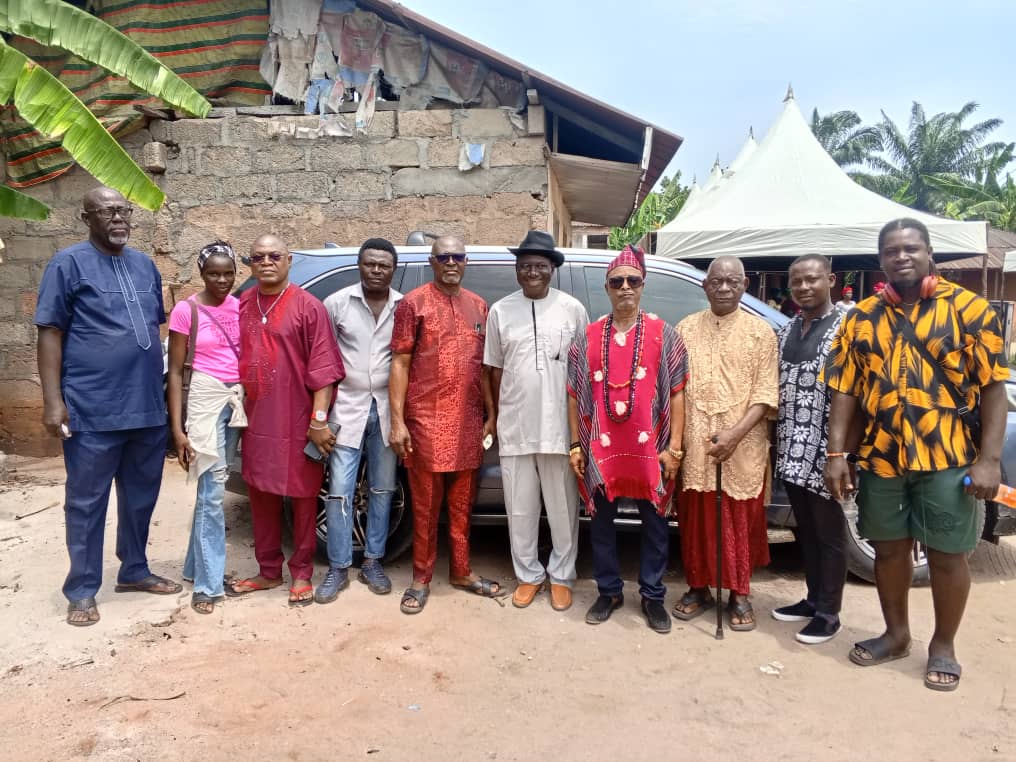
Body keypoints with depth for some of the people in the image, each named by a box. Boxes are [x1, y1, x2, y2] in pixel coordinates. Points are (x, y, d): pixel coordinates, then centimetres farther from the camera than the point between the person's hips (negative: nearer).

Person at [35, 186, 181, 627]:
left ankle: (134, 571, 30)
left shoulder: (145, 266, 13)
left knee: (141, 497, 15)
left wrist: (167, 388, 16)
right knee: (87, 502, 5)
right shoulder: (69, 263, -3)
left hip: (148, 407, 6)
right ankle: (82, 590, 16)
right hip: (92, 410, -5)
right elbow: (50, 334, -6)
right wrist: (53, 401, -12)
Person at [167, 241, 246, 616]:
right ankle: (207, 583, -1)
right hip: (206, 398, -5)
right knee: (212, 490, -8)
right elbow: (175, 372, -6)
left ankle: (197, 565, 27)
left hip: (239, 398, 5)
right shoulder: (187, 311, -6)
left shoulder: (241, 307, 6)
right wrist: (177, 428, -11)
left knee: (212, 487, 13)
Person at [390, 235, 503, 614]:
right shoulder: (413, 303, -2)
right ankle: (421, 579, 18)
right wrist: (397, 421, -10)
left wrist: (491, 415, 10)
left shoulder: (479, 306, 12)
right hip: (425, 420, -4)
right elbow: (399, 364, -5)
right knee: (426, 505, 5)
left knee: (462, 504, 14)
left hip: (468, 421, 4)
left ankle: (461, 572, 27)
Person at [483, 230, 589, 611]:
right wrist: (497, 417, 9)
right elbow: (494, 369, 9)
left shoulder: (572, 308, -1)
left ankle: (561, 576, 25)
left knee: (563, 508, 9)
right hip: (514, 427, 2)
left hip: (561, 426, -1)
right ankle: (528, 575, 27)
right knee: (521, 510, 11)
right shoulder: (500, 311, 4)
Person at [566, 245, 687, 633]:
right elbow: (575, 395, 7)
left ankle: (652, 596, 25)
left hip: (650, 449, -1)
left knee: (654, 525, 9)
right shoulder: (587, 338, 5)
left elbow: (676, 394, -1)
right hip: (601, 450, 2)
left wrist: (674, 447, -5)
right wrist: (576, 445, 4)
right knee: (601, 524, 11)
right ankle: (609, 591, 28)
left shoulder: (664, 335, 0)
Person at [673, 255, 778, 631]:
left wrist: (735, 433, -15)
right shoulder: (686, 328, 7)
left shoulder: (760, 331, 1)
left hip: (743, 447, -2)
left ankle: (739, 595, 23)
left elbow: (766, 393, -4)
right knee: (695, 520, 11)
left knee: (741, 522, 7)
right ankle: (698, 587, 27)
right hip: (694, 445, 2)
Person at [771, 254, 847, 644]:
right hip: (791, 451, 6)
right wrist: (780, 444, 10)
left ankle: (828, 612, 18)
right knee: (806, 531, 17)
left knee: (829, 533, 6)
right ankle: (813, 599, 31)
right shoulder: (785, 332, 12)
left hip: (824, 452, -6)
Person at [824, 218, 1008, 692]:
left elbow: (993, 387, -5)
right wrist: (837, 454, -3)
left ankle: (943, 645, 27)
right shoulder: (861, 318, 6)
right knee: (888, 549, 14)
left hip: (949, 457, -3)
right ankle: (896, 634, 34)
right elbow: (844, 391, 4)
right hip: (880, 457, 3)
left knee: (946, 555, 7)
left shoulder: (969, 309, -2)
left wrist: (989, 459, -12)